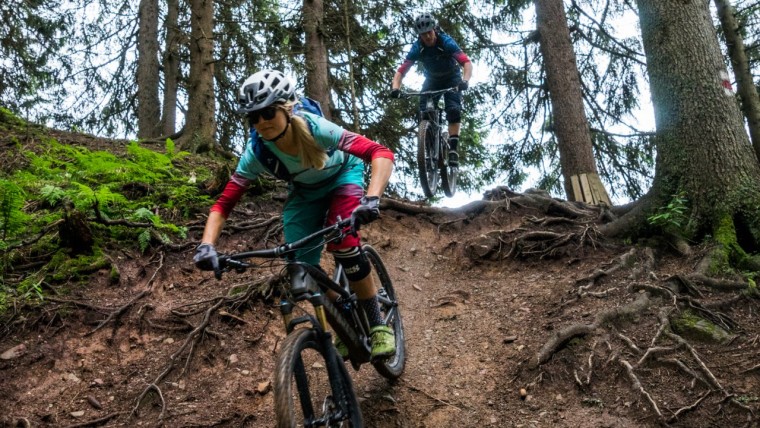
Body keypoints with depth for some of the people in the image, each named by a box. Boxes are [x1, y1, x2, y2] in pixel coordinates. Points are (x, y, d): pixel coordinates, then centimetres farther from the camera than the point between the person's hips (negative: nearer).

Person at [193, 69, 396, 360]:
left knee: (342, 242, -30)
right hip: (304, 192, 3)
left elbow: (381, 153, -45)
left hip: (342, 175, -3)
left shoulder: (315, 128, -37)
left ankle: (378, 325, -11)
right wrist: (207, 245, -42)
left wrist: (372, 198, -62)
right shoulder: (257, 151, -28)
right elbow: (223, 204, -25)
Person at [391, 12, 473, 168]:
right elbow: (401, 71, -25)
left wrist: (465, 80, -55)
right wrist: (395, 88, -45)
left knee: (453, 110, -22)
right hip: (432, 80, 3)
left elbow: (467, 63, -36)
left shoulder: (446, 42, -28)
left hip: (452, 79, -2)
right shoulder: (417, 48, -22)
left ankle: (453, 149, -19)